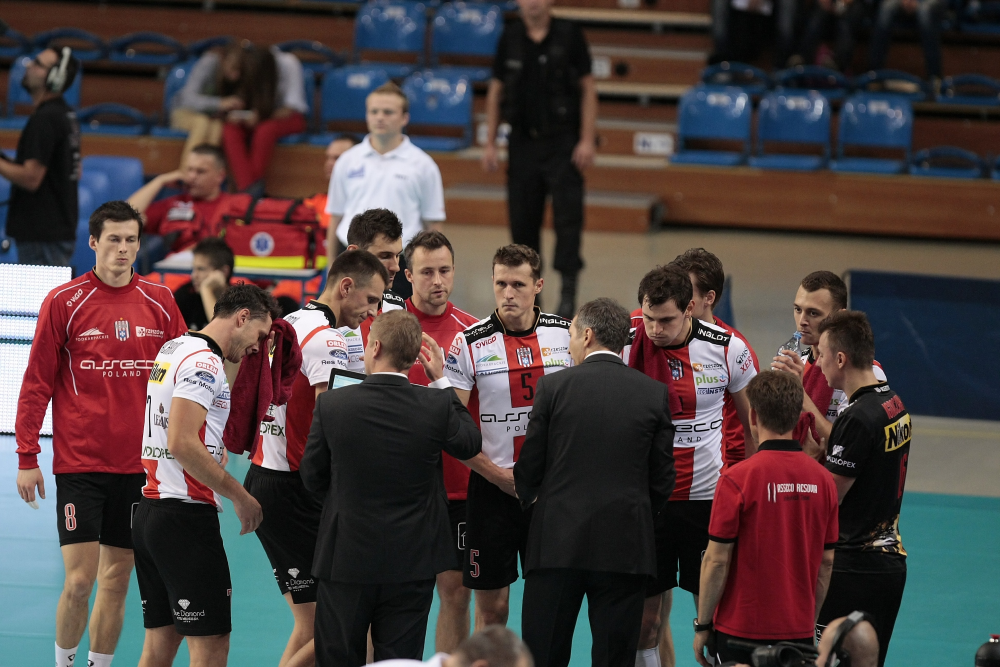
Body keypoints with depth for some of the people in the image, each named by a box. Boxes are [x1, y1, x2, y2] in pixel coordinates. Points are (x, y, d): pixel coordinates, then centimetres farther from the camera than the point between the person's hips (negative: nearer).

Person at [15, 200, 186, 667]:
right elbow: (37, 383, -1)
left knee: (117, 578, 8)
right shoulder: (63, 303, -4)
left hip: (138, 466, 3)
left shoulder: (159, 303, 5)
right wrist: (27, 457, -4)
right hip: (79, 465, -3)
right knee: (80, 579, -8)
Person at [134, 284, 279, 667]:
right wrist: (240, 496, -16)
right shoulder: (204, 361, -13)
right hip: (186, 517, -10)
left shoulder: (172, 349, 17)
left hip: (150, 511, 10)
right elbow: (181, 443, -22)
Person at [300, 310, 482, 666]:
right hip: (412, 562, 1)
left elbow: (312, 478, -2)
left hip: (346, 560, -1)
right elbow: (471, 443, 10)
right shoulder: (437, 405, -12)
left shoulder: (332, 405, -13)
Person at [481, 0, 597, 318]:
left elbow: (588, 87, -3)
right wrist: (490, 143, 7)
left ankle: (568, 289, -9)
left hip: (562, 141, -3)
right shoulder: (510, 38, 6)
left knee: (568, 215, -9)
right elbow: (496, 91, 11)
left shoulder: (569, 35, -3)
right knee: (522, 218, 5)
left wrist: (587, 140, -9)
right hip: (523, 141, 3)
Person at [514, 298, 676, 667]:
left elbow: (528, 469, 2)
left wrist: (529, 497, 23)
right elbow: (662, 478, 5)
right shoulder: (655, 393, 2)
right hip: (627, 546, 1)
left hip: (557, 540, -1)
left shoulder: (553, 386, -3)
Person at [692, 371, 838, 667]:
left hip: (742, 632, -5)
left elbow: (717, 561, -12)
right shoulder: (822, 480, 1)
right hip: (799, 631, 5)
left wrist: (702, 626, -2)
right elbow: (826, 562, 8)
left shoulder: (736, 479, -14)